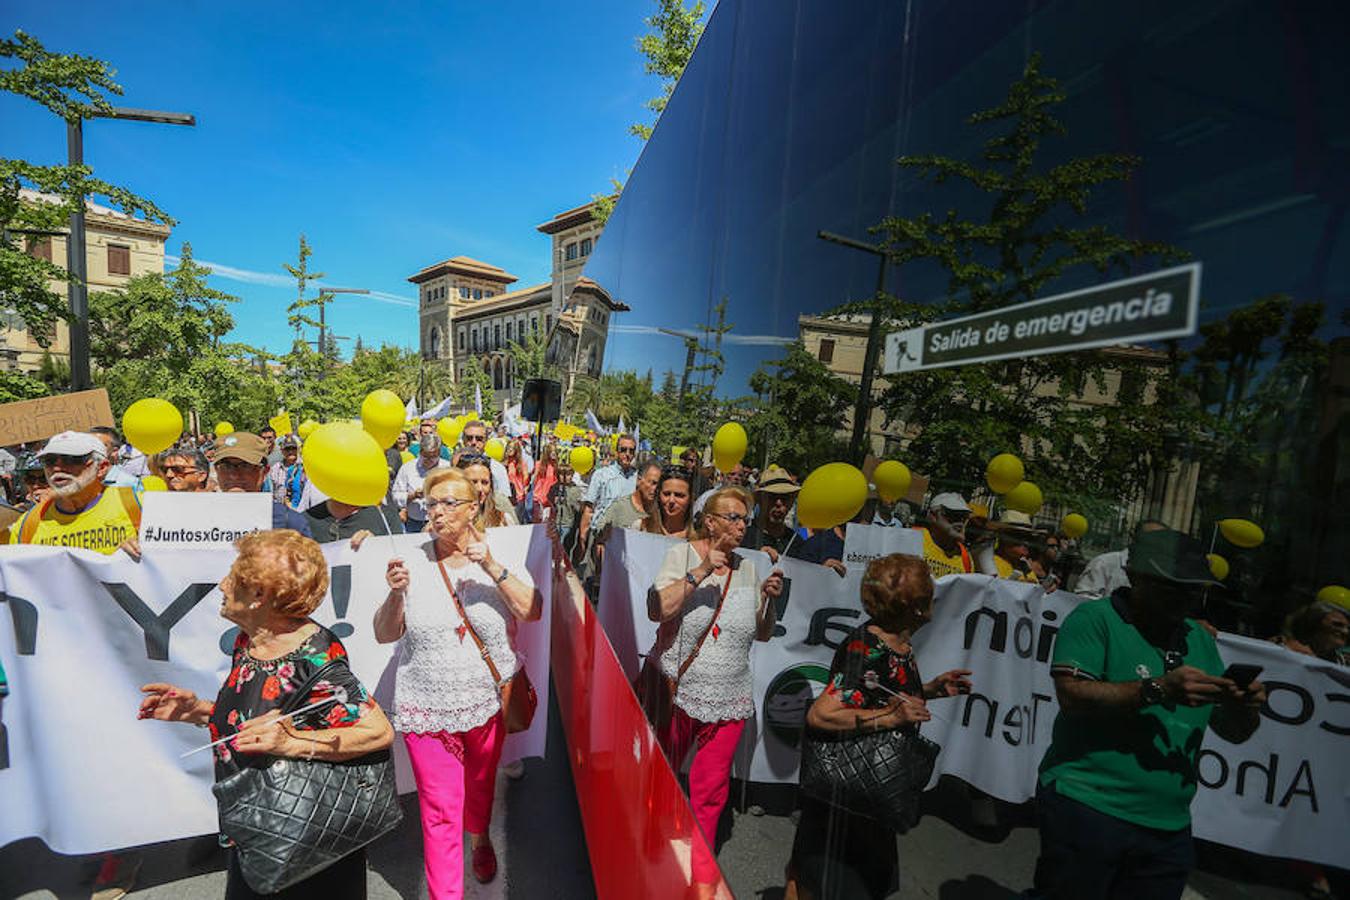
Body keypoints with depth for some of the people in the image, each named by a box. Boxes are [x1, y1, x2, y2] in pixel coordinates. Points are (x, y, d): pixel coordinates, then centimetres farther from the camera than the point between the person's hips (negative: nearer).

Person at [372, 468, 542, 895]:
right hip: (427, 708, -1)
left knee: (480, 787, 25)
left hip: (489, 701, 1)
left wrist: (492, 567, -28)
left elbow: (532, 612, -19)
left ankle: (479, 840, 56)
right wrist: (397, 592, -23)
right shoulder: (413, 563, -6)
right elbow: (384, 635, -5)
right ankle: (445, 893, 28)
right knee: (440, 812, 6)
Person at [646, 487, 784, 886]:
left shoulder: (747, 568, 4)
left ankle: (700, 864, 37)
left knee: (711, 791, 14)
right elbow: (656, 611, -21)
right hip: (675, 690, -3)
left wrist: (769, 599, -8)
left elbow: (762, 634, 10)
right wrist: (699, 573, -27)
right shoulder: (682, 554, -8)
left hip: (728, 699, 3)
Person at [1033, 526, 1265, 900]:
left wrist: (1244, 707, -6)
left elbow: (1233, 732, 15)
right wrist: (1158, 690, -26)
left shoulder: (1200, 639, 13)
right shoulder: (1095, 618, -9)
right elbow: (1072, 696, -21)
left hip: (1169, 827, 6)